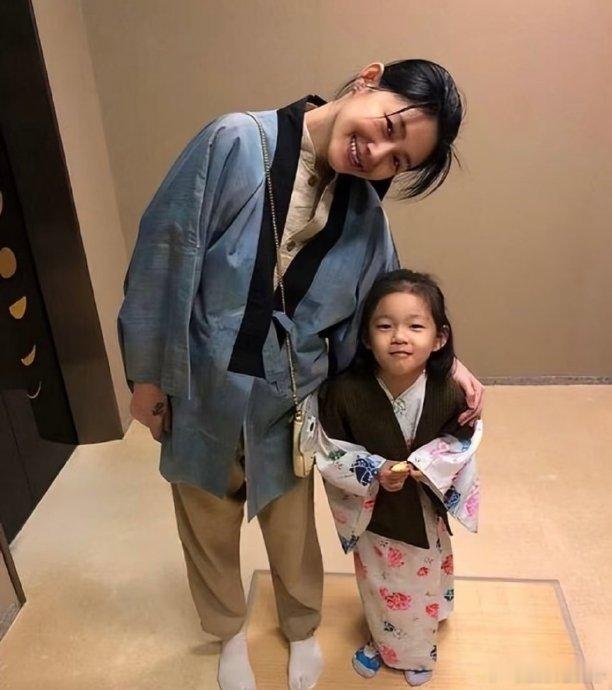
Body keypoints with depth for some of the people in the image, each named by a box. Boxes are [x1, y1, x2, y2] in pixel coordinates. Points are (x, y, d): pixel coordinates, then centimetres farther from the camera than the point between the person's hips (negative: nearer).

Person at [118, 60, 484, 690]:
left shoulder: (365, 215, -5)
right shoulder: (236, 144, -18)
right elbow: (162, 257, -14)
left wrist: (446, 361, -7)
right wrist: (145, 375, -8)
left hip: (284, 404, 2)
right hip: (200, 394, -1)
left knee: (292, 530, 20)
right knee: (209, 529, 21)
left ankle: (301, 630, 54)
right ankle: (228, 632, 54)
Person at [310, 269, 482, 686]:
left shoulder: (449, 394, -26)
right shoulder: (344, 392, -30)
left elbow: (462, 441, -7)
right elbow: (328, 450, -15)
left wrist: (425, 465, -22)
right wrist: (374, 472, -26)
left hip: (426, 510, 1)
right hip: (373, 511, -1)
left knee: (425, 582, 27)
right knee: (379, 585, 25)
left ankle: (420, 649, 59)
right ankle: (382, 641, 58)